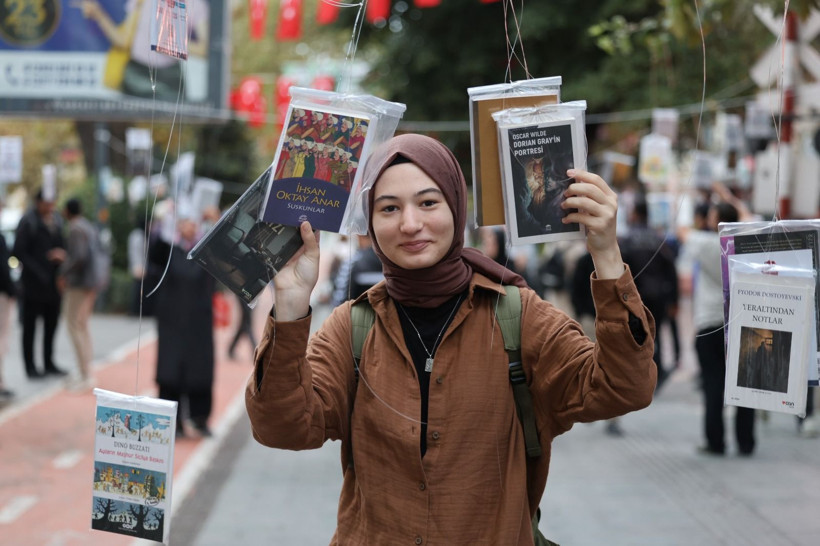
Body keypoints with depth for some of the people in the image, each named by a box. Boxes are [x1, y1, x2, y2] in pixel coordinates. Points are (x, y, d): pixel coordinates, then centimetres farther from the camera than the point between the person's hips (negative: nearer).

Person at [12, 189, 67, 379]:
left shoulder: (57, 219, 10)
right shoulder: (28, 221, -9)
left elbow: (64, 243, 18)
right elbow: (19, 252, -11)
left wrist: (62, 253, -6)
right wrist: (38, 272, -15)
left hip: (54, 283, 6)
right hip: (34, 283, -6)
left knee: (51, 323, 12)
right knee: (30, 325, 1)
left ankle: (49, 363, 22)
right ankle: (30, 366, 7)